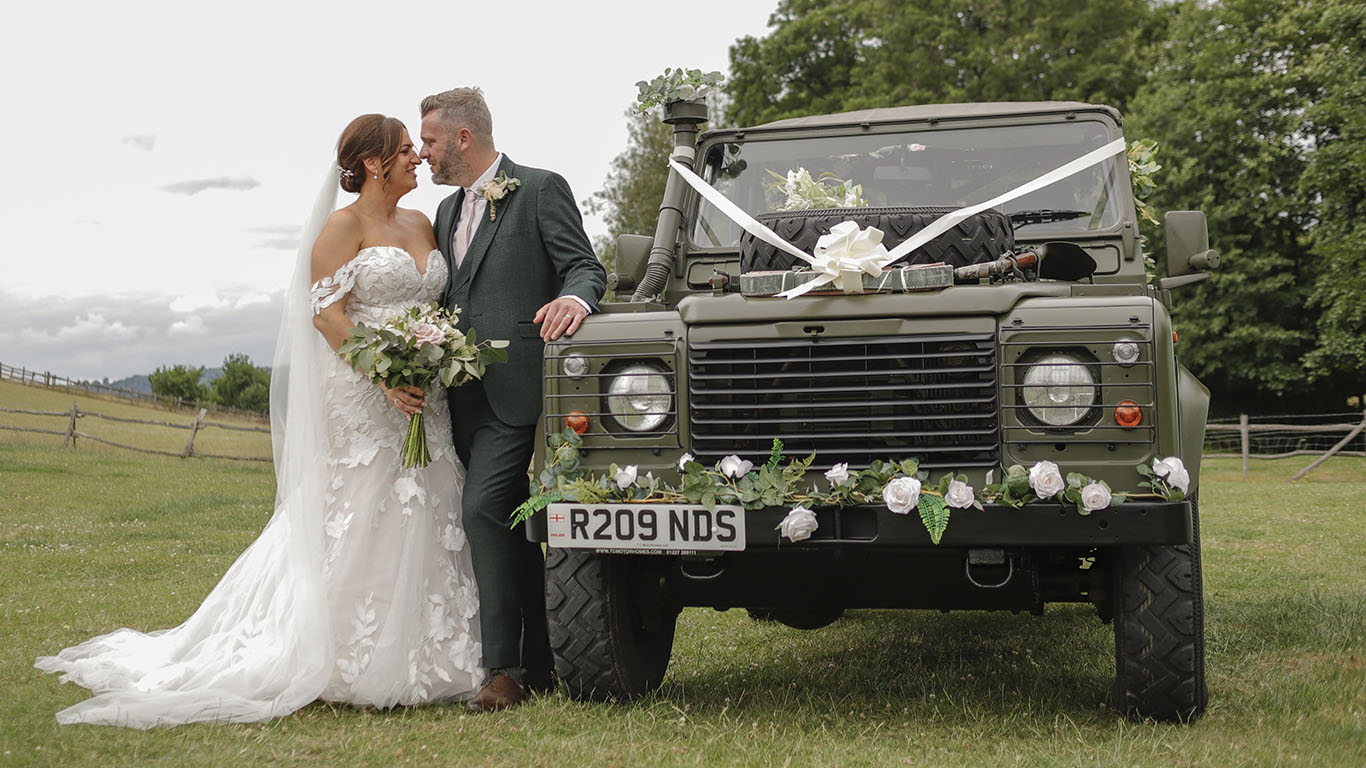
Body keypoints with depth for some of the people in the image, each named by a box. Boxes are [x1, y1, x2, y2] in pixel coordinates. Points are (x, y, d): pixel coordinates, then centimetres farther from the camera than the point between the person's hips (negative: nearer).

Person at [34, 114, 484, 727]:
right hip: (359, 401, -7)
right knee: (359, 524, -5)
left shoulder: (420, 225, 17)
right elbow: (327, 313, -12)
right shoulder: (342, 227, -4)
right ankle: (355, 668, 4)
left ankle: (411, 660, 14)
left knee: (421, 521, 5)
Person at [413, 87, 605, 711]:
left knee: (485, 508, -17)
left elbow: (586, 267, -7)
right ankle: (538, 663, 16)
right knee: (509, 522, 9)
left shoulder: (540, 190, -2)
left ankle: (505, 667, -11)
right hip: (468, 394, 8)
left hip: (518, 384, -8)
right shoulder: (449, 211, 22)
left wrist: (572, 298, -30)